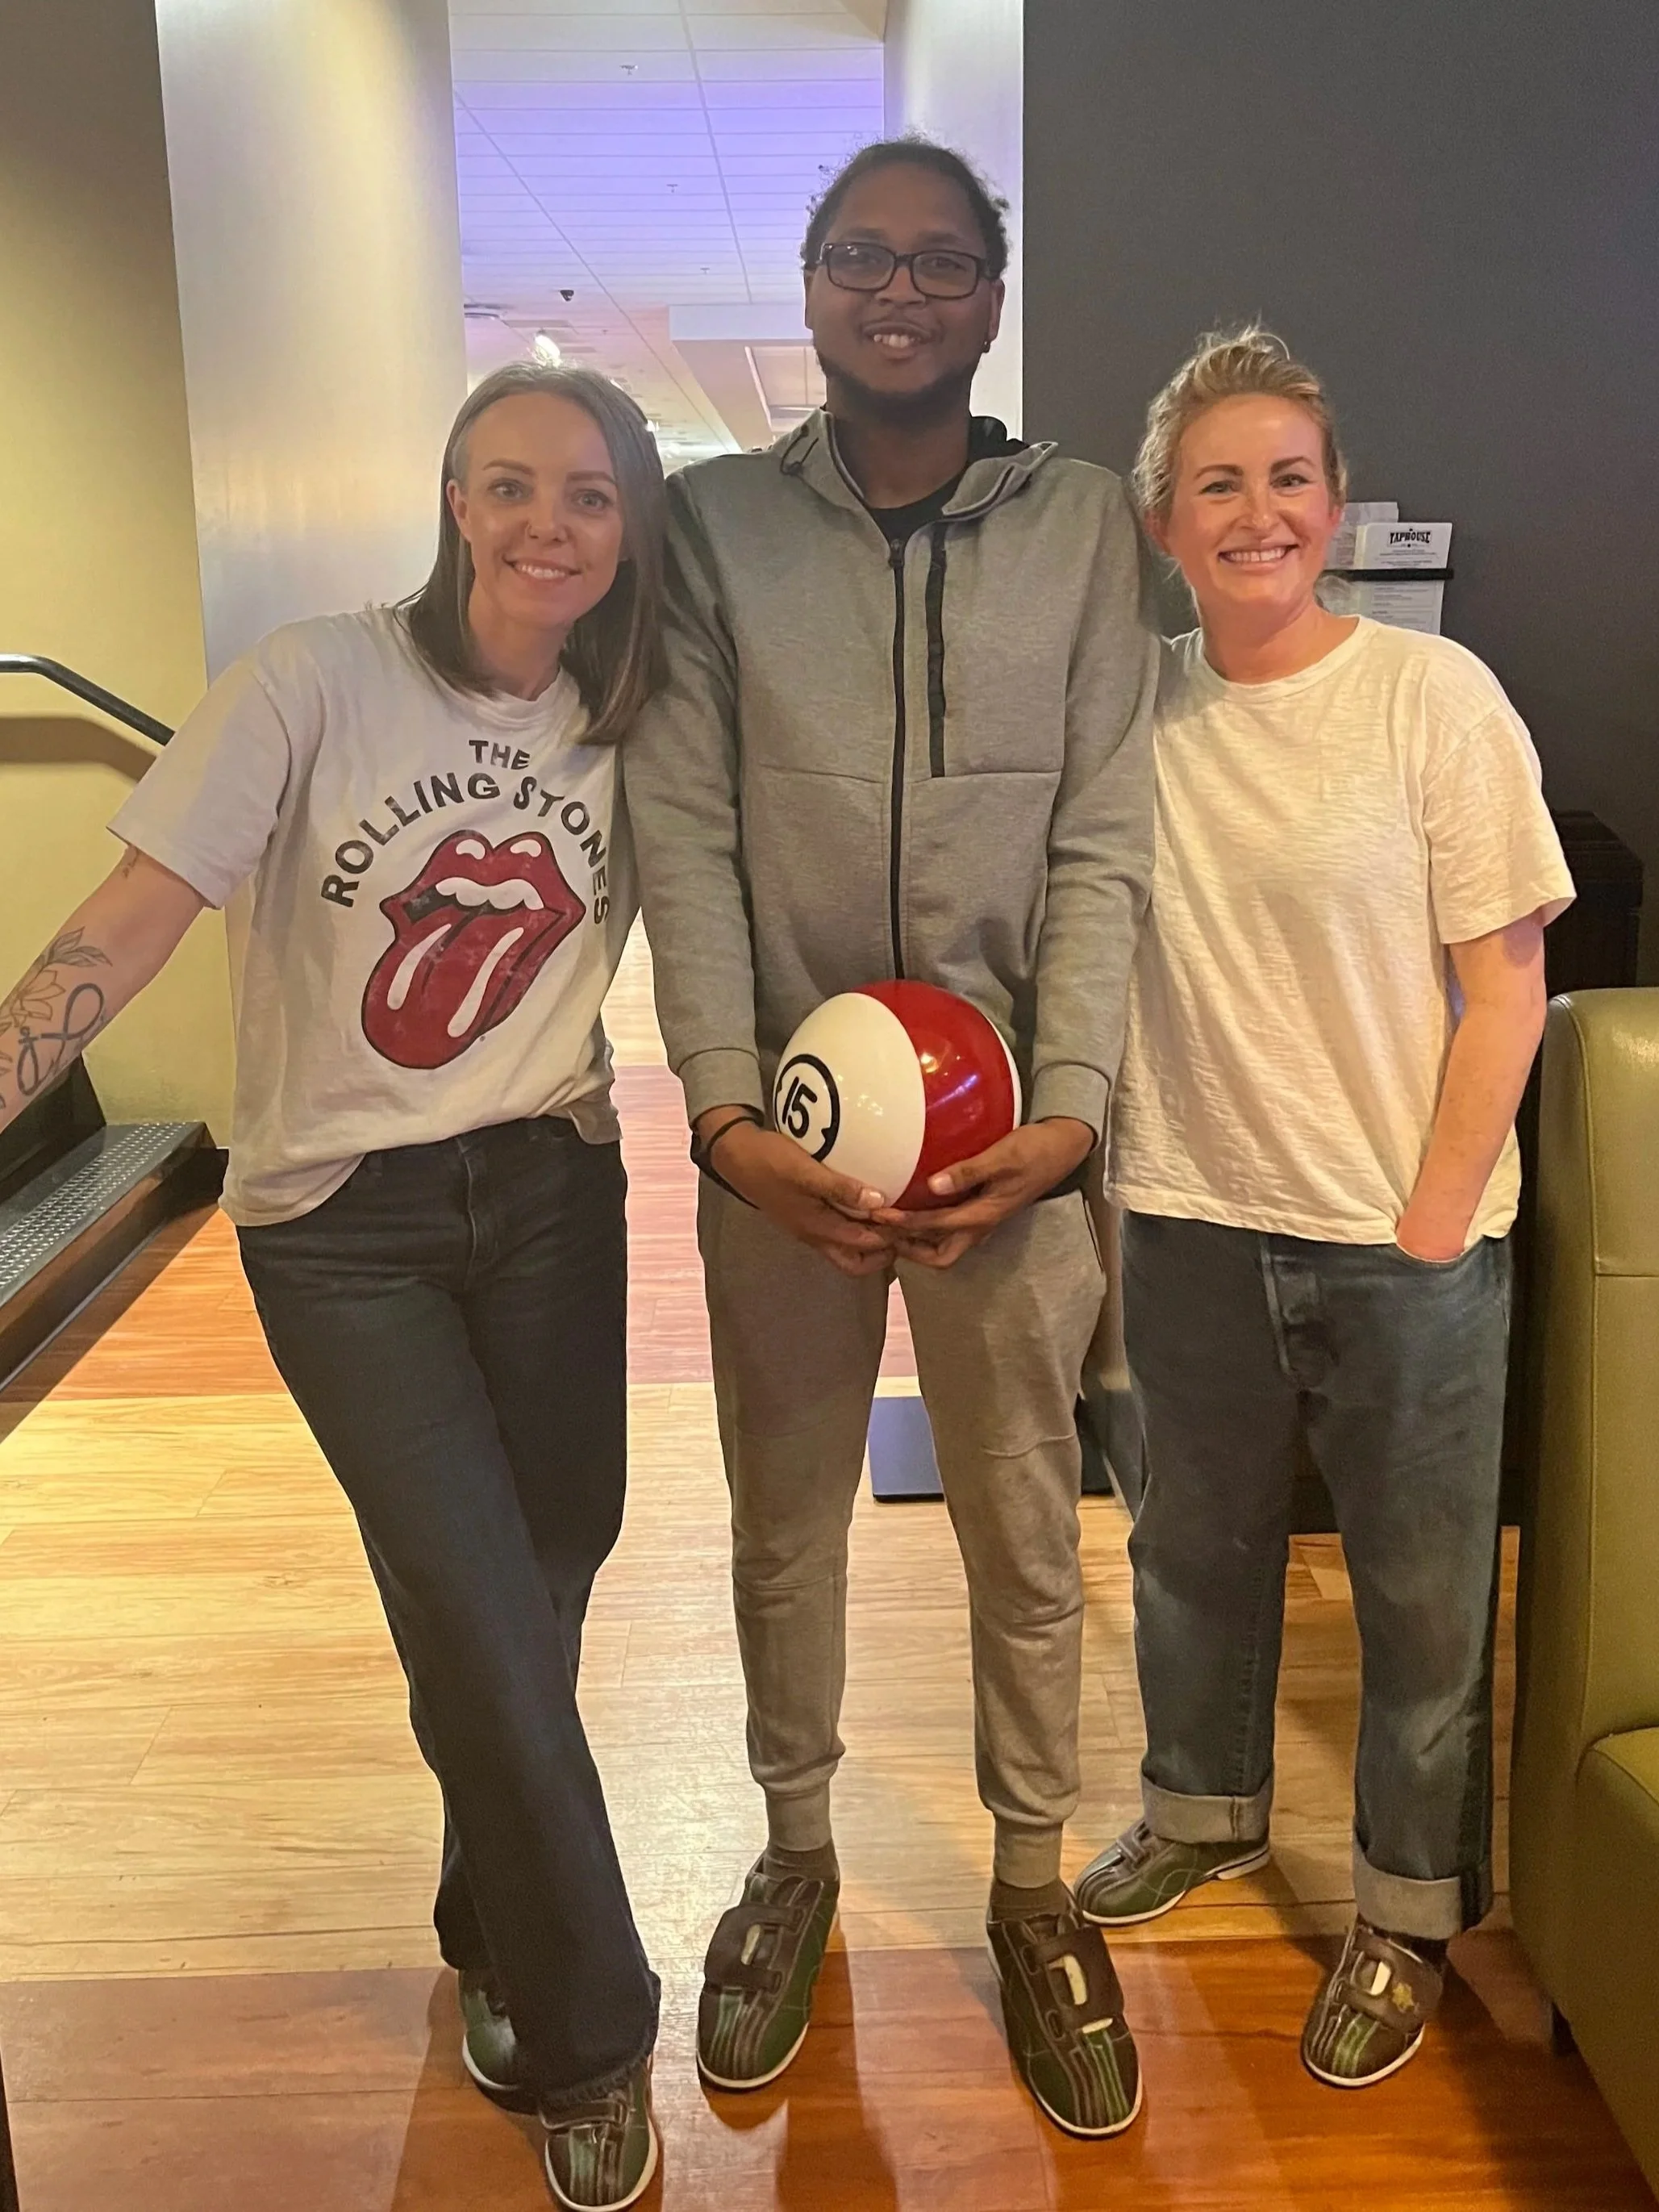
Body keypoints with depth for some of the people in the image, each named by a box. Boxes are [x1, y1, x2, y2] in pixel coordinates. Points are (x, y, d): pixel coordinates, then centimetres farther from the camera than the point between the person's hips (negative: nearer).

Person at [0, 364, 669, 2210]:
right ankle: (588, 2041, 16)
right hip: (341, 1222, -4)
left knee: (536, 1596, 12)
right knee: (481, 1616, -8)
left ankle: (496, 1943, 41)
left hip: (550, 1190, 4)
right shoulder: (315, 685, -12)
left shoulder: (629, 725, 2)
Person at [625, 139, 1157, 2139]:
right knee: (785, 1514, 15)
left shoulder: (1079, 522, 3)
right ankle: (795, 1852, 38)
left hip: (1013, 1117, 0)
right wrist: (728, 1112, -14)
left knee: (1025, 1529, 11)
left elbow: (1104, 842, -2)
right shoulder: (711, 522, 2)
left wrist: (1065, 1107, -13)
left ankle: (1033, 1889, 33)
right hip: (779, 1123, 1)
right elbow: (682, 835, -4)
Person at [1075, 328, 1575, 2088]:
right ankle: (1203, 1807, 45)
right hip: (1191, 1218, 4)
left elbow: (1506, 981, -8)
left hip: (1404, 1236, -3)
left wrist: (1433, 1221, -11)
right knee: (1194, 1544, 20)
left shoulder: (1432, 694, -9)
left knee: (1421, 1591, 10)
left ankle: (1407, 1909, 33)